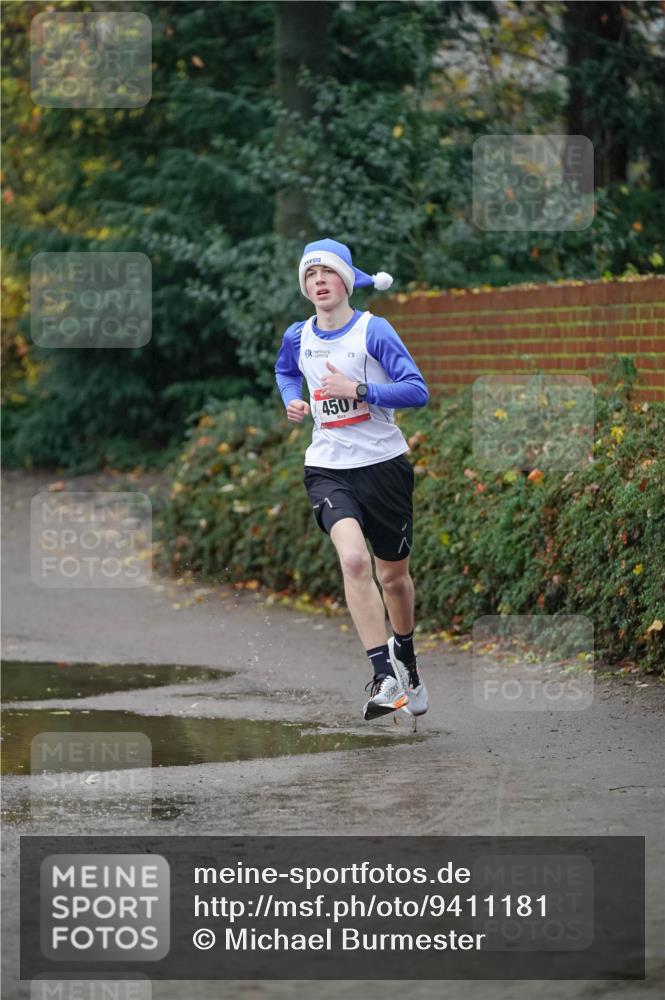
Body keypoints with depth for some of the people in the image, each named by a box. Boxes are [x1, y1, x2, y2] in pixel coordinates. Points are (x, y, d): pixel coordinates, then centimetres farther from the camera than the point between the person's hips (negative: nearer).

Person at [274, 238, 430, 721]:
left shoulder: (374, 330, -10)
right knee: (354, 558, -25)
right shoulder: (297, 337, 3)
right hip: (328, 468, 1)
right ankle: (385, 676, -26)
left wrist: (358, 390, -24)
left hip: (384, 464, -1)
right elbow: (285, 370, 28)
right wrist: (292, 400, 7)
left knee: (394, 574, 13)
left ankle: (404, 653, 45)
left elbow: (417, 391, -16)